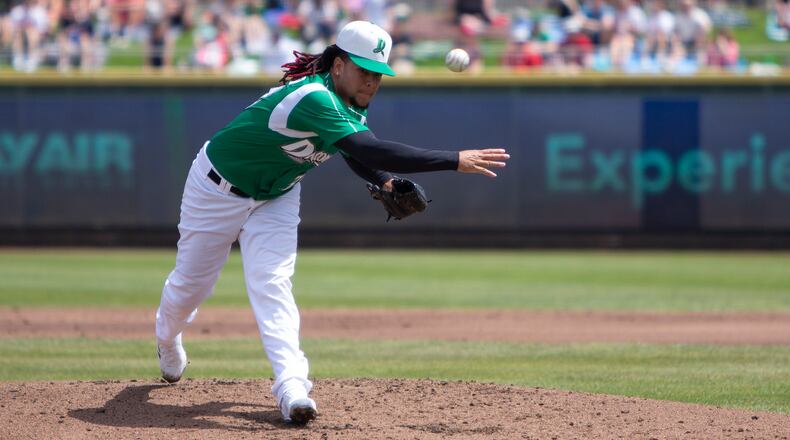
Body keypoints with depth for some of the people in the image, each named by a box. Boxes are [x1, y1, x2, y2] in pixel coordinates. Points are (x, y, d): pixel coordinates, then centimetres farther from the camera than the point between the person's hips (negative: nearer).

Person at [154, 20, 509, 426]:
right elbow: (371, 150, -49)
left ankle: (292, 385, -27)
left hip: (276, 196, 6)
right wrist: (455, 160, -50)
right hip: (218, 189, -6)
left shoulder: (347, 101, -12)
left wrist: (386, 183, -16)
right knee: (191, 283, 11)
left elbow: (355, 150, 7)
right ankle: (167, 338, 44)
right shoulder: (314, 99, -40)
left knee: (271, 283, -15)